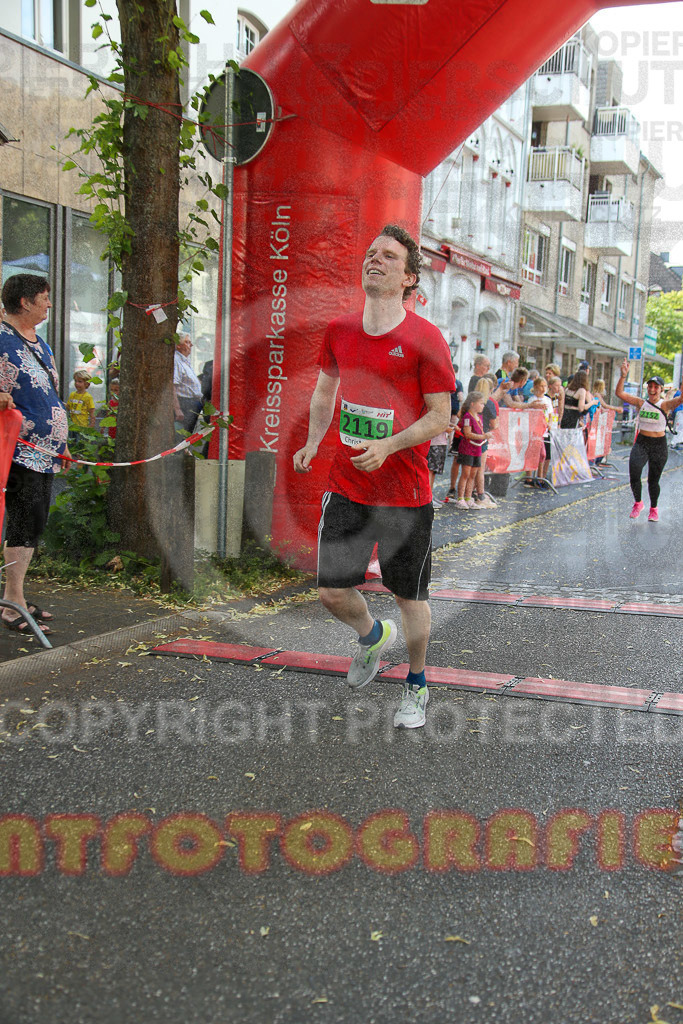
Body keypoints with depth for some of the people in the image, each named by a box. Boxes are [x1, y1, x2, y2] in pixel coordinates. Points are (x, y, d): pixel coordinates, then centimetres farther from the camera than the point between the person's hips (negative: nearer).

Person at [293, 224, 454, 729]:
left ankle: (417, 685, 33)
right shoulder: (340, 331, 4)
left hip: (406, 494, -4)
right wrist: (313, 442, 8)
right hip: (346, 487, 4)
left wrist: (387, 445, -22)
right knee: (332, 591, 4)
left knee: (410, 597, 8)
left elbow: (441, 417, -9)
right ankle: (373, 635, 39)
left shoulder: (425, 338, -10)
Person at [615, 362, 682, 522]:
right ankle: (638, 503, 10)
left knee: (653, 480, 8)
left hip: (659, 446, -1)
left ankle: (653, 509, 30)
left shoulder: (665, 405, -5)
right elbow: (619, 393, -3)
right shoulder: (641, 403, 2)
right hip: (641, 443, 1)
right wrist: (623, 376, -15)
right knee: (634, 474, -15)